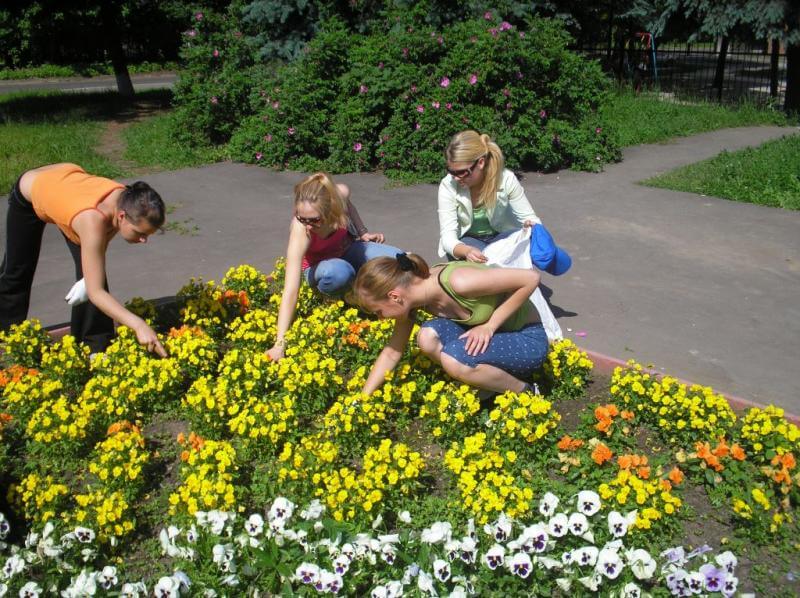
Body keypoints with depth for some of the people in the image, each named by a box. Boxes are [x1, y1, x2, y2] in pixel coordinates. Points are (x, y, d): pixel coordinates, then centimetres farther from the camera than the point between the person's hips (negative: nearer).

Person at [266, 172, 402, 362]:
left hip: (347, 250, 3)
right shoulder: (301, 230, -38)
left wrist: (364, 233, -4)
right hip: (317, 266, -3)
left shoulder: (341, 192, -30)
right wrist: (279, 344, -47)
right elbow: (291, 290, -42)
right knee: (338, 272, -40)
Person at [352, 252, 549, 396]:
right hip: (496, 337, 7)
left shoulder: (458, 282, -32)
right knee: (427, 337, -19)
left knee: (452, 358, -30)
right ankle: (493, 383, 1)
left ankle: (524, 393, -5)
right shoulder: (412, 292, -9)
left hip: (528, 339, -6)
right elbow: (392, 352, 2)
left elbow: (531, 277, -27)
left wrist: (490, 325, -23)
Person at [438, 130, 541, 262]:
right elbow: (448, 235, -26)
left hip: (499, 237, 1)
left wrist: (532, 228, -40)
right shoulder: (448, 185, -23)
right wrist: (466, 251, -50)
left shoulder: (506, 179, -21)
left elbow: (529, 217, -14)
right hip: (466, 242, -1)